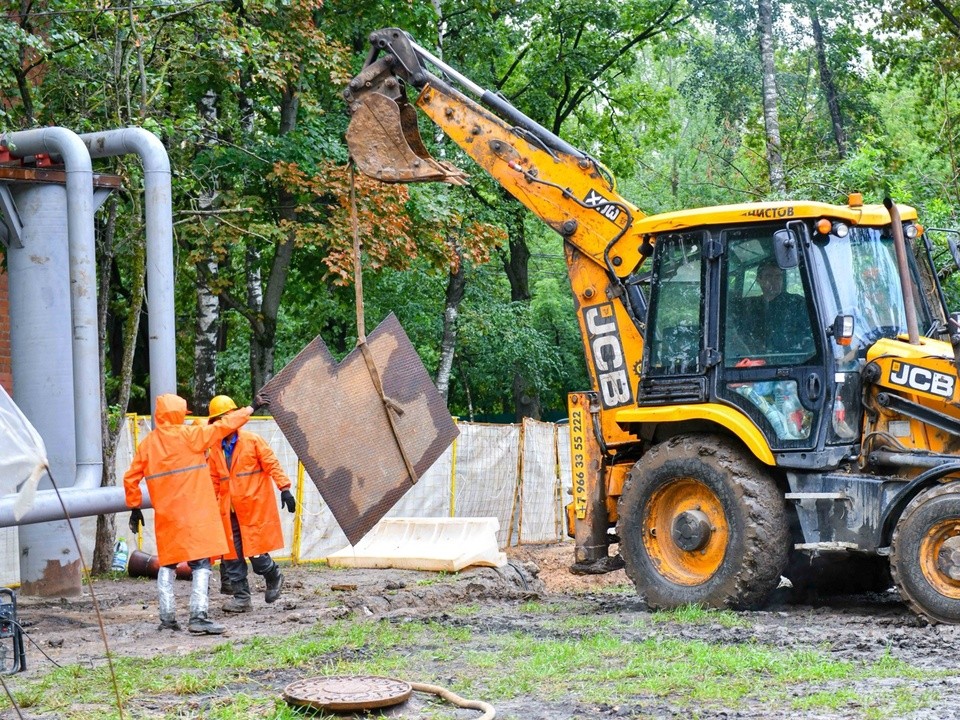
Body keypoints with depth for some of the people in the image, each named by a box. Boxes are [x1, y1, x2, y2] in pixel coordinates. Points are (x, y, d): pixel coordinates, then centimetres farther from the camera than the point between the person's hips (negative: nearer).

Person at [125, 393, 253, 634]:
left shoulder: (148, 444, 5)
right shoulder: (189, 435, -7)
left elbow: (131, 478, 9)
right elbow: (222, 427, 1)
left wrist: (135, 507, 21)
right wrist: (247, 412, 15)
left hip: (165, 515, 5)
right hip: (194, 514, -5)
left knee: (167, 564, 15)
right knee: (201, 564, -4)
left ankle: (167, 617, 13)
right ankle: (198, 615, -15)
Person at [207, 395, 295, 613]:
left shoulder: (253, 441, -1)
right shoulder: (215, 451, 11)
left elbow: (272, 464, -4)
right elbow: (214, 483, 17)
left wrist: (284, 488, -13)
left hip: (255, 508, -5)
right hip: (229, 513, 5)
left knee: (256, 553, -7)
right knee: (232, 556, 2)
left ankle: (274, 577, 22)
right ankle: (241, 597, 11)